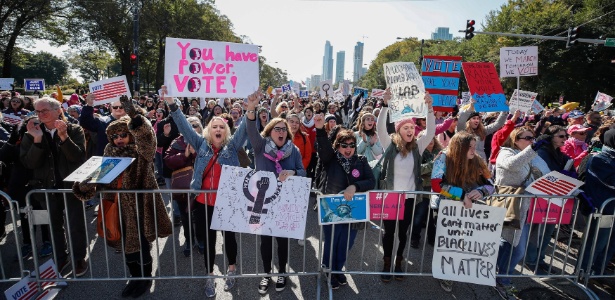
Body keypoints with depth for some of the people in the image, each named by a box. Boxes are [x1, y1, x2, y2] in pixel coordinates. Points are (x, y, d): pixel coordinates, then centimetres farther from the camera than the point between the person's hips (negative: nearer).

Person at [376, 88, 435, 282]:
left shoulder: (417, 147, 3)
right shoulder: (390, 145, -3)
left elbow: (431, 131, -9)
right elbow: (380, 128, -16)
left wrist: (429, 108, -20)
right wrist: (385, 104, -27)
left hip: (409, 197, 2)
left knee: (403, 231, 15)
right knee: (389, 231, 9)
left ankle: (398, 263, 32)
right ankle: (387, 263, 25)